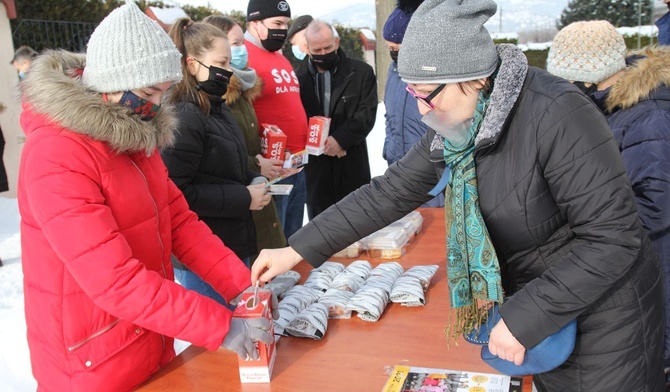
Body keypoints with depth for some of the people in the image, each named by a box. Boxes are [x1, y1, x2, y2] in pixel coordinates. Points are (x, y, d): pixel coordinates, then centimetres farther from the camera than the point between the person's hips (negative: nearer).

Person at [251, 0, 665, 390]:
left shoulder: (555, 114, -28)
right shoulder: (454, 129, -5)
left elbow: (614, 237, -27)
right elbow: (387, 193, -1)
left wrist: (524, 318, -25)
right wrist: (297, 250, -3)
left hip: (605, 314, -6)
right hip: (534, 305, 6)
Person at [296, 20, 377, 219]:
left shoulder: (361, 72, 0)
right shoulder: (298, 76, -1)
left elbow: (367, 114, -6)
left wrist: (340, 139, -17)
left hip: (352, 166, 0)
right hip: (314, 167, 1)